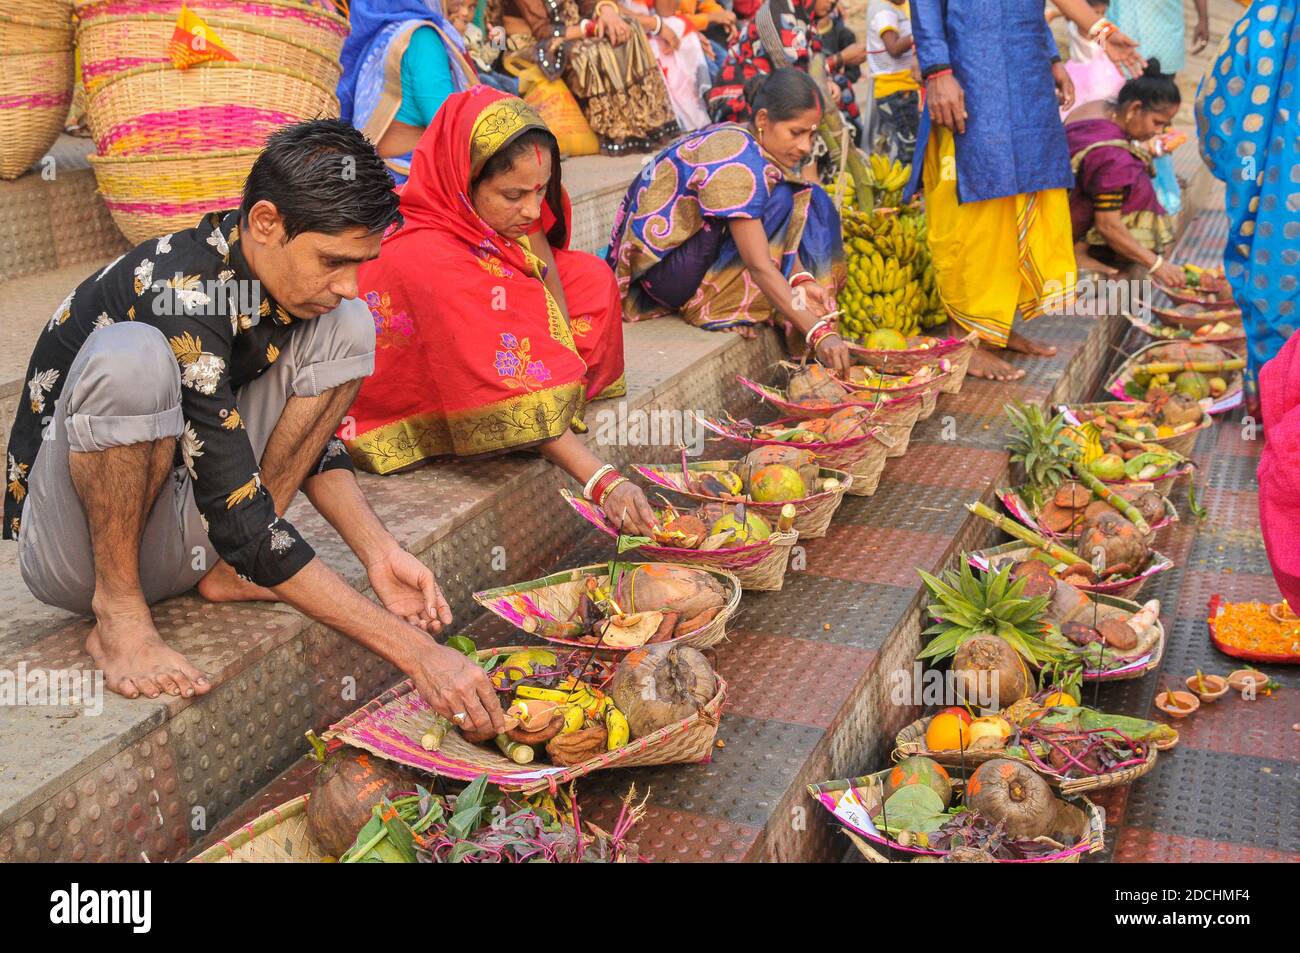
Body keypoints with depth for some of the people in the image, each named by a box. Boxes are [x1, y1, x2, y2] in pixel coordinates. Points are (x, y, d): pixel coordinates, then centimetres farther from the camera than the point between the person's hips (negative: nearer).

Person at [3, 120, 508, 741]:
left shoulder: (298, 284, -6)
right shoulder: (181, 298, -30)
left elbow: (309, 437, 6)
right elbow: (241, 523, -32)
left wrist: (377, 551, -11)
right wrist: (413, 651, -34)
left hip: (181, 535, 7)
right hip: (71, 552, -7)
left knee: (346, 329, -5)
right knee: (130, 356, -37)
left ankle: (230, 571, -4)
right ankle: (119, 612, -16)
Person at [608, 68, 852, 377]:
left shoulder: (748, 141, 0)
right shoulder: (736, 163, -28)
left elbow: (779, 236, -1)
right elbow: (760, 266, -33)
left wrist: (801, 279, -20)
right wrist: (817, 332, -37)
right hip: (662, 268, -9)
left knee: (812, 203, 7)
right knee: (780, 200, -24)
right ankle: (709, 303, -16)